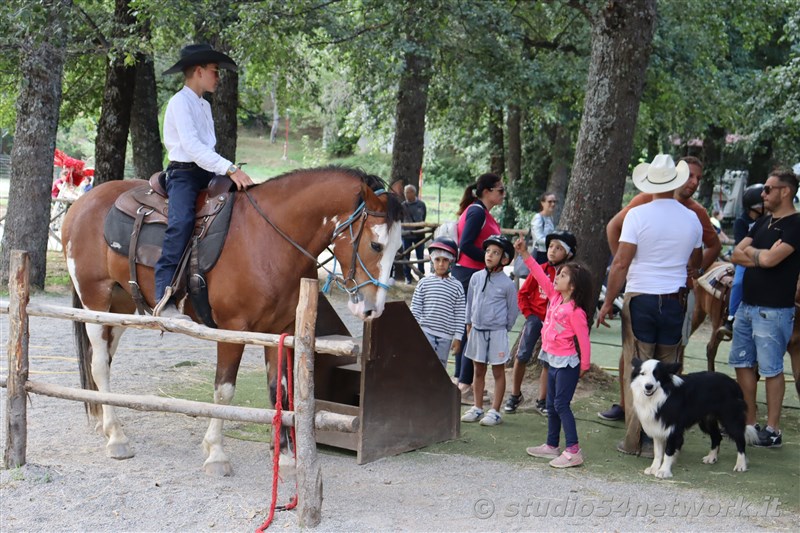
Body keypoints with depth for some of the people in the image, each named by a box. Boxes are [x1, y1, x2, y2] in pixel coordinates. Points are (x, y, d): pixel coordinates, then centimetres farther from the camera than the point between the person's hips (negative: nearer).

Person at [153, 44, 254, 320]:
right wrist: (230, 169, -28)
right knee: (181, 221, -32)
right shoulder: (180, 102, -7)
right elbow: (190, 144, -21)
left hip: (206, 174, 9)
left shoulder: (204, 105, 22)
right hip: (183, 174, -9)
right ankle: (164, 299, -38)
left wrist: (227, 174, 4)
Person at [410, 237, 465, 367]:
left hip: (445, 336, 2)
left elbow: (460, 315, 1)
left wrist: (458, 337, -1)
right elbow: (415, 309, 3)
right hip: (425, 332, -2)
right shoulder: (424, 283, 1)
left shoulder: (457, 287, 1)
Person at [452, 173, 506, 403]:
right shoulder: (477, 212, -14)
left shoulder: (481, 212, 16)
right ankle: (464, 385, -4)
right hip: (470, 274, -10)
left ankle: (462, 380, 21)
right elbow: (465, 245, -21)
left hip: (467, 274, 10)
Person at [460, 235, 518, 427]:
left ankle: (495, 411, 11)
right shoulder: (476, 278, 2)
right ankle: (477, 408, 23)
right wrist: (469, 323, 15)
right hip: (477, 331, 5)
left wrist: (504, 328, 3)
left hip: (497, 332, -4)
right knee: (478, 370, 13)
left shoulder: (507, 284, -10)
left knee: (498, 371, 4)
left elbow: (513, 310, -1)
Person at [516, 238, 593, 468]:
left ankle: (573, 451, -7)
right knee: (552, 405, 15)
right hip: (553, 361, 9)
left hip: (566, 363, -9)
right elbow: (541, 277, 7)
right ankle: (552, 446, 26)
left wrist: (584, 365, -9)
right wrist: (524, 255, 3)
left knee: (561, 405, -10)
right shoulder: (555, 297, 4)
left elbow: (584, 339, -16)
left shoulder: (576, 311, -19)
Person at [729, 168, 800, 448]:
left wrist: (751, 251, -3)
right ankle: (749, 422, 20)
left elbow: (770, 259, -22)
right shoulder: (763, 223, 16)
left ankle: (773, 430, 2)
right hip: (747, 306, 9)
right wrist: (763, 255, -8)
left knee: (771, 369, -4)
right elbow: (737, 254, 8)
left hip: (773, 311, -9)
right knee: (743, 364, 11)